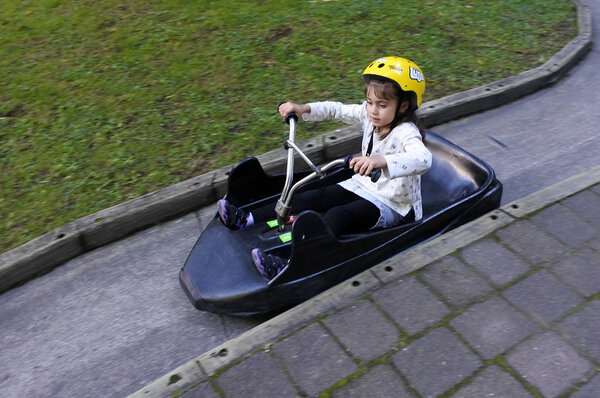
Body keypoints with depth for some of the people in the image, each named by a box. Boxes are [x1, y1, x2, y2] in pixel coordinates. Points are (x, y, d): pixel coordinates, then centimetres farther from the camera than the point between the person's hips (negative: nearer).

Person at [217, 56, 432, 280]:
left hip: (391, 205, -7)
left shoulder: (406, 132, -25)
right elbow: (337, 110, 11)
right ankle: (247, 220, -7)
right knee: (312, 198, -7)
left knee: (337, 216, -31)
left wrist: (382, 160, -63)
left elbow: (423, 159, -46)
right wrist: (304, 109, -5)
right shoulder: (368, 114, -2)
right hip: (363, 186, 8)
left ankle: (289, 267, -42)